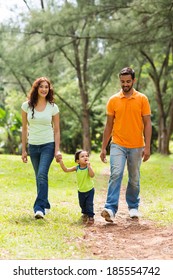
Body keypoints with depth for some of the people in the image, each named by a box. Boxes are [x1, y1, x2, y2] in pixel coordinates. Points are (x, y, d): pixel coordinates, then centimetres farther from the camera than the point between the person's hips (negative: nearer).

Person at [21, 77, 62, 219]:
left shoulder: (53, 107, -1)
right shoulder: (26, 106, 1)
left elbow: (56, 130, 3)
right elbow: (24, 129, 7)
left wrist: (57, 150, -5)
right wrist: (23, 150, 6)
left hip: (48, 145, -3)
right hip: (33, 146, 3)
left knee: (42, 175, -18)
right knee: (39, 178, 11)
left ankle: (39, 208, -19)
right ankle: (45, 205, 26)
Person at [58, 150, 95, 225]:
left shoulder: (89, 167, -16)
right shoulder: (77, 168, -7)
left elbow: (92, 175, -33)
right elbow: (66, 170, -6)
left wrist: (89, 166, -38)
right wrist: (61, 162, -16)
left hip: (90, 190, -4)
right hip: (81, 191, 4)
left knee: (89, 204, -10)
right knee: (82, 204, 17)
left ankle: (90, 216, 4)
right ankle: (85, 213, 42)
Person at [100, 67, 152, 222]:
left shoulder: (142, 99, 0)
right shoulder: (113, 100, 2)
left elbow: (147, 124, 0)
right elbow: (109, 125, 8)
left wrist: (147, 147, -7)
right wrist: (103, 148, 6)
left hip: (136, 147, 1)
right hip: (118, 145, 0)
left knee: (134, 179, 10)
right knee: (116, 174, -17)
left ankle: (133, 207, 27)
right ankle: (111, 209, -21)